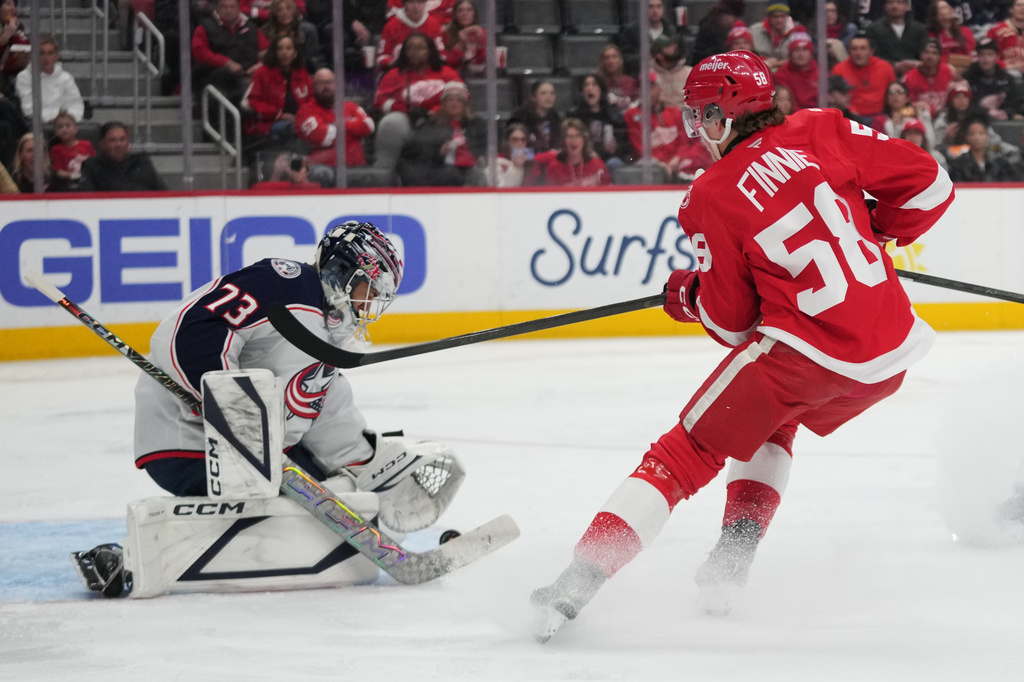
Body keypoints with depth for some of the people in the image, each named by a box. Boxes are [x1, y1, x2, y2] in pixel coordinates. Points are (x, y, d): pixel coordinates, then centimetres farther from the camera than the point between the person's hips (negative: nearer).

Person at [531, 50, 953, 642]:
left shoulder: (711, 199, -4)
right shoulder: (820, 133, 5)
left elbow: (730, 320, 2)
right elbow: (927, 182, 7)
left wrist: (685, 294, 22)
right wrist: (873, 234, 24)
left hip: (808, 351, -5)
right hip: (893, 354, 5)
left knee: (687, 453, 6)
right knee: (771, 421, 33)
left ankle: (581, 580, -2)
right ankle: (734, 557, 23)